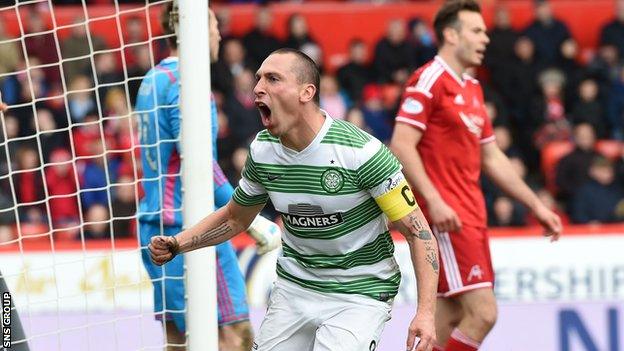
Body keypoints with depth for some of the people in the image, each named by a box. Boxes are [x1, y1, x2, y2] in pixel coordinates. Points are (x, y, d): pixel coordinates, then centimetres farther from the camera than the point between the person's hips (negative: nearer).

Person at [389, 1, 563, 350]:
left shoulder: (473, 89, 20)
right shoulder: (429, 80, -9)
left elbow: (492, 158, 25)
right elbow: (401, 146, -16)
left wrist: (537, 205, 22)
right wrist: (434, 201, -24)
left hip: (471, 216, 9)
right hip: (446, 217, -9)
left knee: (451, 316, 8)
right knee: (482, 312, -15)